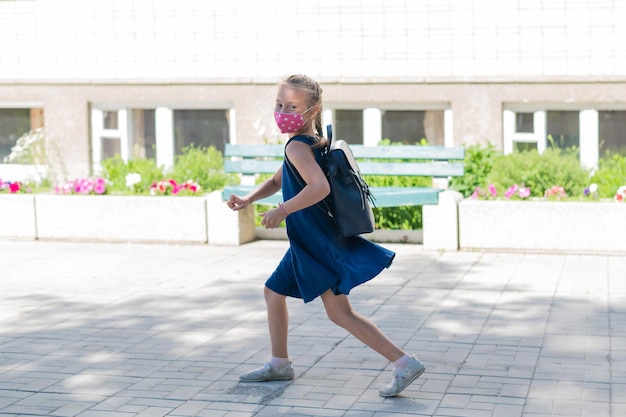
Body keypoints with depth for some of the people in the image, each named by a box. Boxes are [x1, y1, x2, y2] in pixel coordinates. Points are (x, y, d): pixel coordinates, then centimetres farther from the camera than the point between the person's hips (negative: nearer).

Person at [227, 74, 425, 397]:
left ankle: (404, 363, -9)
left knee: (339, 313, -9)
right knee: (273, 293, 21)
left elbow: (320, 187, -36)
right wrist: (247, 200, 10)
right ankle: (279, 364, 34)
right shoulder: (312, 142, 12)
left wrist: (283, 210, -34)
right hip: (309, 244, 10)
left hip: (319, 244, -10)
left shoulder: (297, 146, -19)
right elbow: (277, 182, 24)